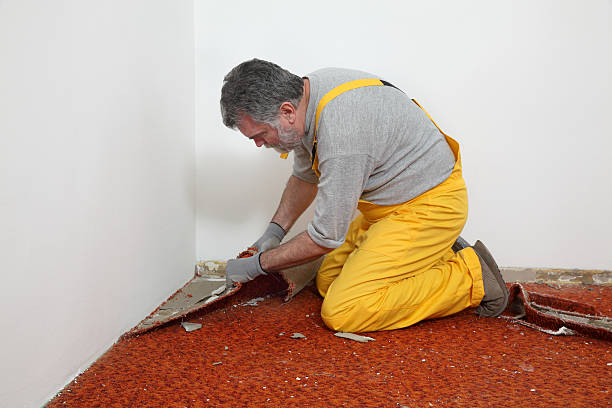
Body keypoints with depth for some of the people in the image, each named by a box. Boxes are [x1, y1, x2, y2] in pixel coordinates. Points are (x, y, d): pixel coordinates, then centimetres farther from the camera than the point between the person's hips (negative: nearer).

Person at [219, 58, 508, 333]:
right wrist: (275, 231, 10)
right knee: (327, 282, 11)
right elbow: (305, 175, 16)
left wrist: (258, 264, -9)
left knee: (342, 313, -16)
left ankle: (469, 277, -5)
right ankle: (433, 255, 15)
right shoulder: (307, 91, -2)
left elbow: (326, 238, -22)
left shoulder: (341, 134, -32)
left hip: (429, 205, -10)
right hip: (389, 205, 10)